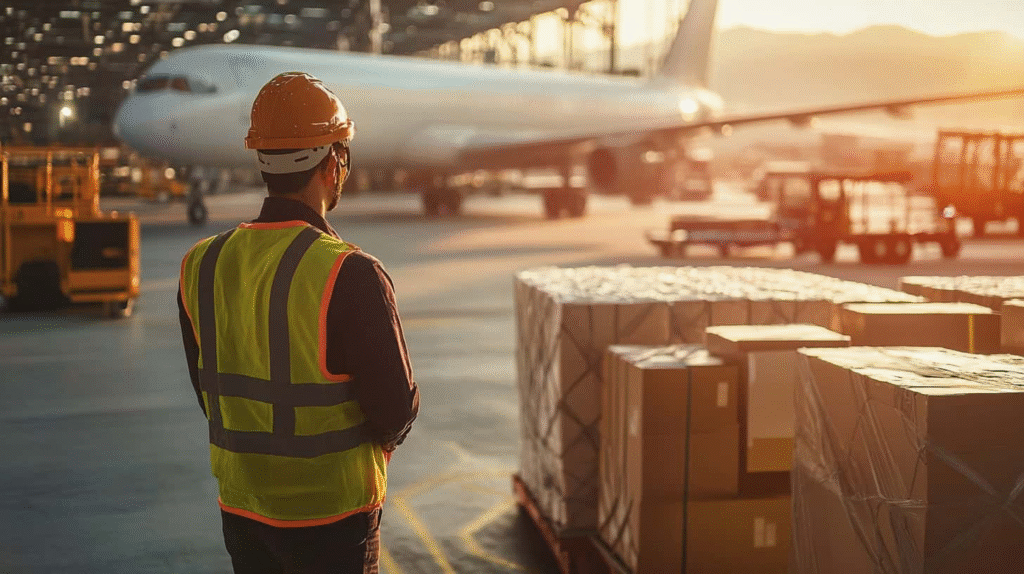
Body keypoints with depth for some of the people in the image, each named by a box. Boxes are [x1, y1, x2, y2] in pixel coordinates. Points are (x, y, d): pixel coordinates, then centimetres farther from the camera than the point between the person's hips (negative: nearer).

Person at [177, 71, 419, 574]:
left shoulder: (200, 266, -4)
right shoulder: (351, 276, -22)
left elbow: (210, 396, 6)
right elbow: (396, 410, -15)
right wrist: (376, 442, 6)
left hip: (240, 509, 5)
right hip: (332, 517, -5)